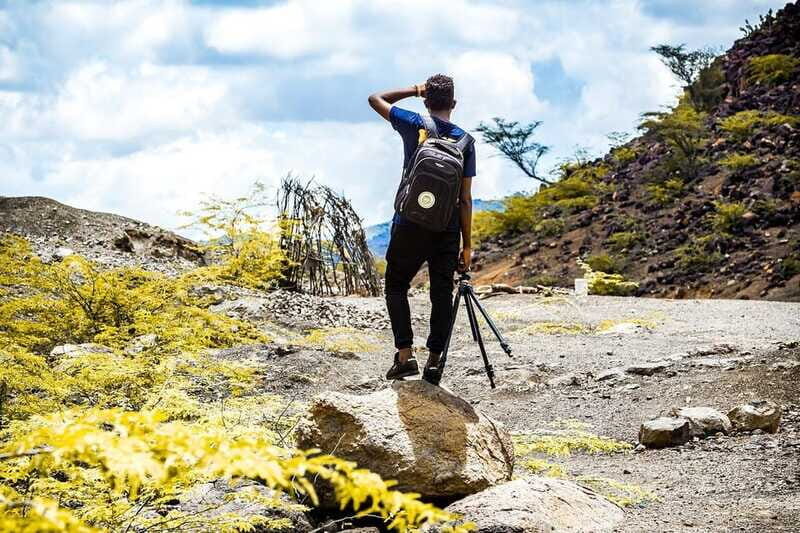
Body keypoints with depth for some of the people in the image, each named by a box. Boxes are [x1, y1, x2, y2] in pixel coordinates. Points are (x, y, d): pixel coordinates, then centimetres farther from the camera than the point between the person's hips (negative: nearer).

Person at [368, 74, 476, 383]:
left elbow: (375, 99, 13)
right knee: (442, 293, 9)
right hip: (447, 230, 2)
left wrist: (415, 90, 14)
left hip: (409, 225, -1)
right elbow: (465, 198, 1)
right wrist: (467, 245, 4)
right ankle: (434, 361, 6)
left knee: (396, 286, 13)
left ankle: (405, 354, 0)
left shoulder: (414, 125, -4)